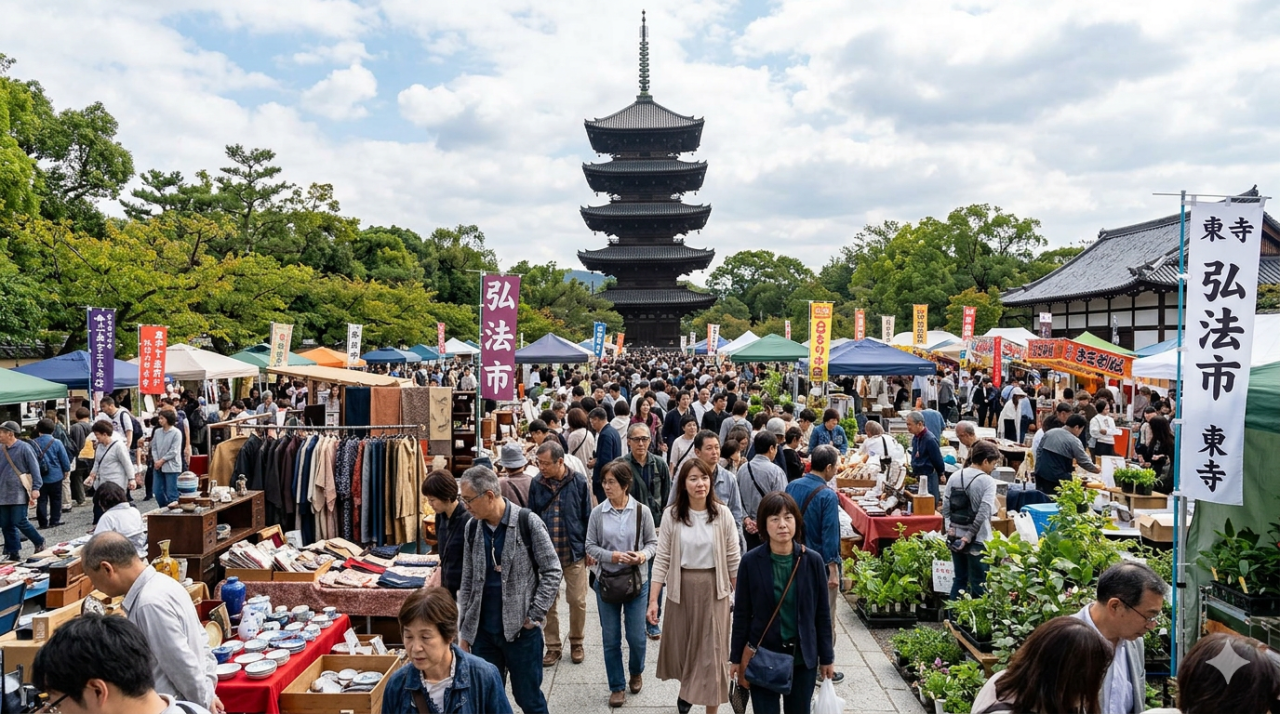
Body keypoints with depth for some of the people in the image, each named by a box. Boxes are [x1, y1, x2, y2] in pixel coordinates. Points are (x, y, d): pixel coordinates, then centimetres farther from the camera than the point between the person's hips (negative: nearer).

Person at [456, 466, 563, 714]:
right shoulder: (473, 528, 2)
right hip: (482, 632, 4)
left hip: (521, 630, -4)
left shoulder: (527, 522, -13)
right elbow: (467, 583, 9)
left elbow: (552, 572, -8)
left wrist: (534, 616, -11)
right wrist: (464, 630, 8)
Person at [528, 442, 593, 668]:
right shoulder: (536, 484, -3)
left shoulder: (579, 482, -9)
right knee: (548, 602, 10)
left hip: (574, 553, -2)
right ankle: (553, 646, 25)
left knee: (577, 601, 8)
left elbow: (588, 517, -1)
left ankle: (576, 643, 28)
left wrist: (589, 549, -2)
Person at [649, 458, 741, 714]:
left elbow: (733, 559, -1)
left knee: (711, 651, 3)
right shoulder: (673, 515, -6)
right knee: (681, 645, 17)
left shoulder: (722, 514, -7)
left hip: (714, 589, -1)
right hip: (682, 588, 1)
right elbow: (662, 559, -5)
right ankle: (686, 688, 47)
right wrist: (653, 600, -7)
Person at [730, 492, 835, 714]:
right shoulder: (751, 561, -10)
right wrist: (736, 657, 0)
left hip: (803, 656, 1)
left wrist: (827, 657, 3)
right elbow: (741, 614, -3)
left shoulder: (812, 560, -7)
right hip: (762, 655, -1)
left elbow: (822, 613, 0)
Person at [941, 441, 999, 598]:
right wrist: (970, 535, -14)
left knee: (959, 579, 17)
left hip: (956, 536, 6)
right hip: (977, 540, -6)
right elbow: (984, 513, -19)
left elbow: (945, 508, 4)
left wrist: (951, 528, 6)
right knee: (978, 584, 4)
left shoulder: (954, 477, 5)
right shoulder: (987, 481, -12)